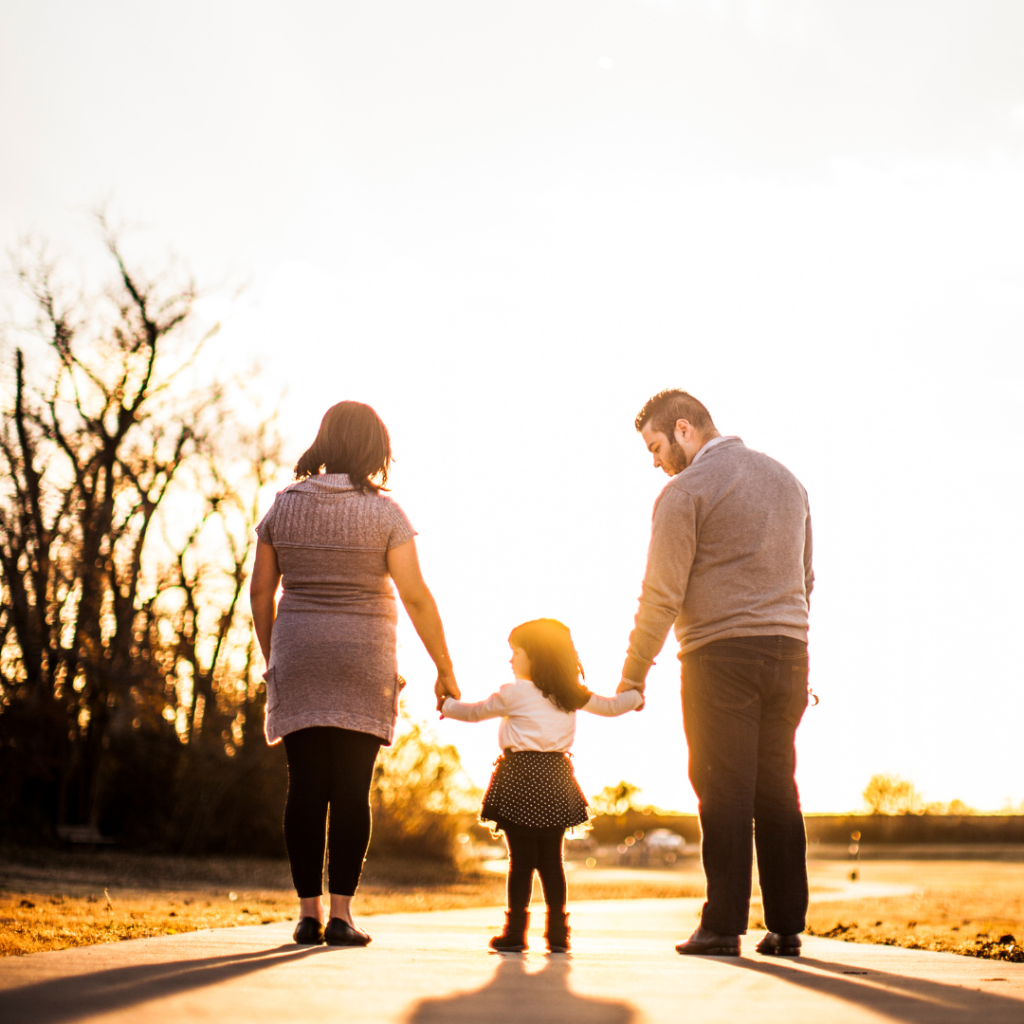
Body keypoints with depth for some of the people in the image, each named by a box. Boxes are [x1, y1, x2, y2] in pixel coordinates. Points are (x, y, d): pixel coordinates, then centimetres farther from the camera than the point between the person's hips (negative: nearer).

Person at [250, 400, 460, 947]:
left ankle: (309, 913, 5)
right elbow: (416, 598, -8)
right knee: (352, 789, 0)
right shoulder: (383, 513, -6)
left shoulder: (284, 506, 4)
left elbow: (260, 590, 6)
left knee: (306, 788, 5)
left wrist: (271, 658, 17)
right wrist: (444, 670, -1)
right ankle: (341, 914, -2)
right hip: (363, 663, -3)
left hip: (299, 657, 3)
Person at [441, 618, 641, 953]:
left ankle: (515, 931, 0)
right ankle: (557, 932, 9)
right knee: (551, 859, 9)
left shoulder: (513, 693, -3)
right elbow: (611, 706, 22)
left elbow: (474, 712, 9)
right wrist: (636, 695, 43)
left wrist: (447, 705, 29)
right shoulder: (572, 694, 10)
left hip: (520, 777, -4)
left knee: (521, 858, -2)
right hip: (555, 778, 4)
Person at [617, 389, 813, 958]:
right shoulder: (786, 479, 17)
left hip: (721, 655, -6)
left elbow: (662, 595, -9)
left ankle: (723, 926, -2)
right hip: (788, 652, 6)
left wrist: (632, 676, -2)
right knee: (778, 790, 8)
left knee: (725, 792, -3)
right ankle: (786, 927, 9)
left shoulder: (685, 490, -6)